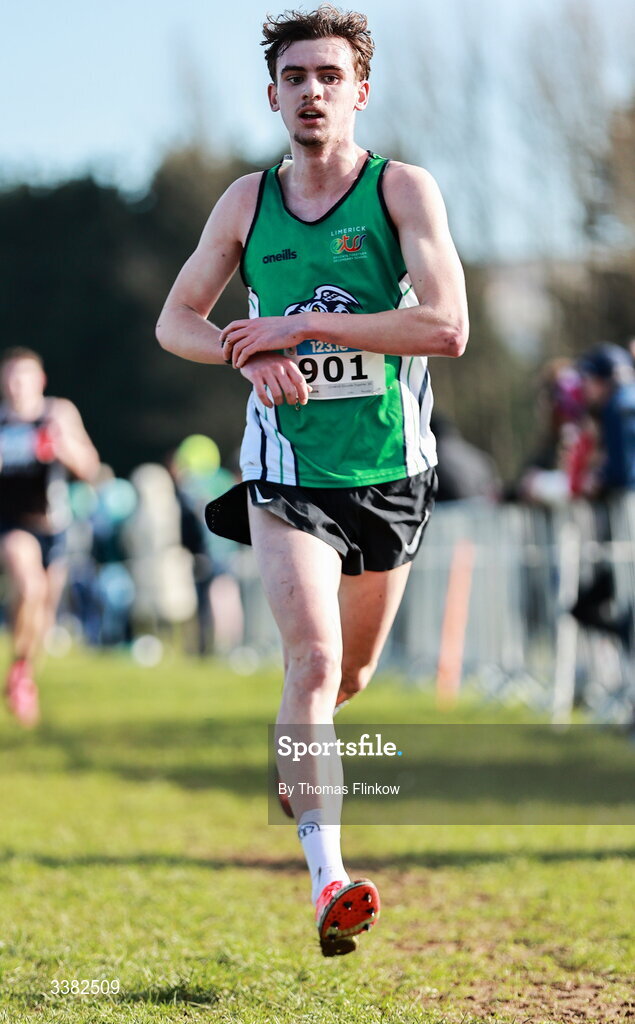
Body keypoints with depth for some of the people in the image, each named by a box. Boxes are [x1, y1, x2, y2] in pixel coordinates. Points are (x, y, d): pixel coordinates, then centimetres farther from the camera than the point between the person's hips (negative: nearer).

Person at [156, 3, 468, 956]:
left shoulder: (403, 189, -6)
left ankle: (290, 753, 51)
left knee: (350, 675, 16)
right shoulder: (247, 200, 3)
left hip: (389, 467, 0)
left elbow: (448, 325, -17)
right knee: (313, 661, -18)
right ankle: (328, 879, -22)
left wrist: (306, 325, -20)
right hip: (287, 467, 0)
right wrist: (249, 354, -12)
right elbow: (176, 320, 10)